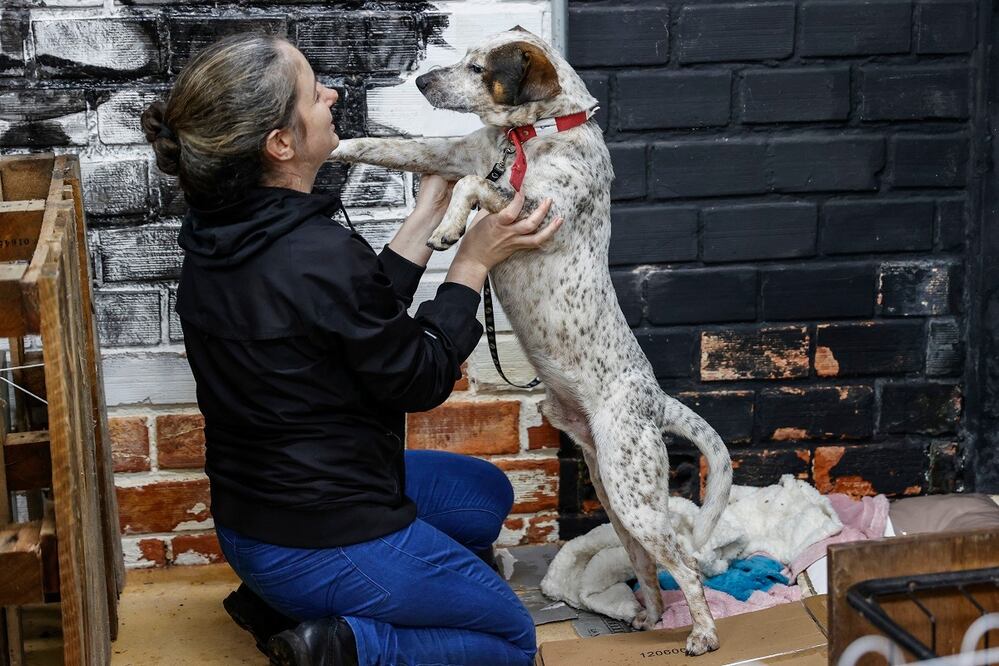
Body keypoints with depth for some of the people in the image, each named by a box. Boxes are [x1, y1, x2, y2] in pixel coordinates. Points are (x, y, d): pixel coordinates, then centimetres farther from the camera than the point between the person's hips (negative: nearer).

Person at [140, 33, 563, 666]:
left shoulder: (222, 232, -3)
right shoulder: (318, 255, -30)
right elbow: (420, 380, -15)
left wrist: (428, 216, 5)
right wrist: (476, 259, -7)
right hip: (323, 538, -8)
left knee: (488, 493, 27)